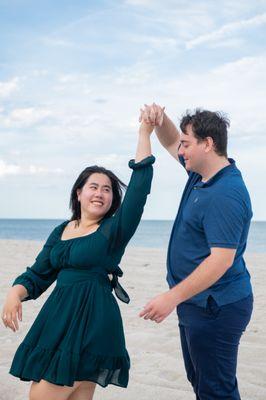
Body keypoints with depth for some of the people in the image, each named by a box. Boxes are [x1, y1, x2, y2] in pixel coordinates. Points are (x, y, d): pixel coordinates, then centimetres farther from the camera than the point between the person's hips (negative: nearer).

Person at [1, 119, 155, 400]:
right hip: (57, 317, 6)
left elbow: (139, 188, -14)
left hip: (92, 322, -6)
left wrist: (145, 133, -14)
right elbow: (37, 276, 13)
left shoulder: (114, 230, -3)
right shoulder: (61, 231, 12)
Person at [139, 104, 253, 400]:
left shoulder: (226, 195, -24)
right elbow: (171, 143, 22)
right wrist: (160, 119, -1)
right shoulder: (201, 173, 7)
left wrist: (173, 297, -31)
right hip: (197, 302, 10)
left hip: (215, 307, -10)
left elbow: (222, 259, -30)